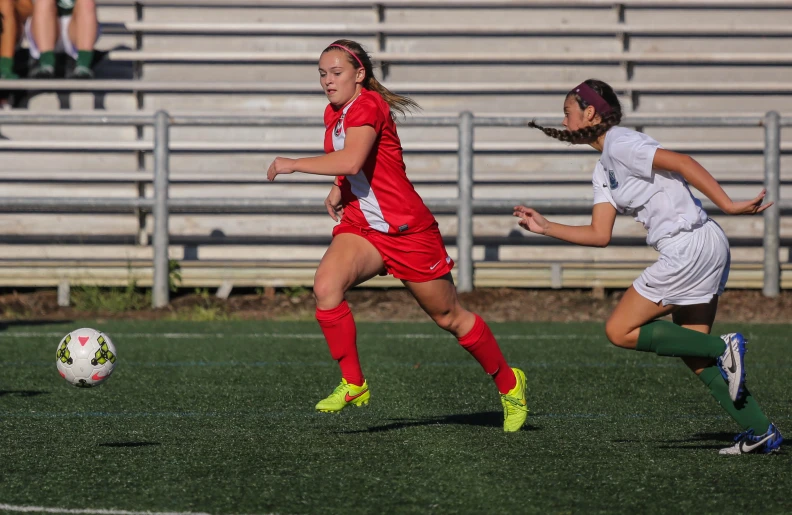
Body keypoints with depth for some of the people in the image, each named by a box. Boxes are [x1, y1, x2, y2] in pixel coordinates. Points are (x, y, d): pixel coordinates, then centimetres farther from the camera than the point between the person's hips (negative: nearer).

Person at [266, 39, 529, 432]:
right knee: (325, 286, -23)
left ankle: (509, 383, 28)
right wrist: (337, 191, 12)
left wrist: (293, 164, -28)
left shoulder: (367, 105, -18)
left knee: (449, 317, 7)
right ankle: (353, 384, -13)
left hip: (408, 230, -7)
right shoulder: (333, 114, 9)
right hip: (359, 228, 7)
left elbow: (351, 161, -35)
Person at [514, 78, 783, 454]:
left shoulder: (619, 144, -10)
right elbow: (600, 235, 16)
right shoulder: (603, 172, 19)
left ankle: (723, 348, -7)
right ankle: (760, 432, 11)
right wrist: (545, 228, 13)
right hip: (706, 246, 10)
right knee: (692, 352, 12)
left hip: (688, 247, -10)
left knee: (620, 331, -3)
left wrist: (728, 205, -25)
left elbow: (682, 163, -20)